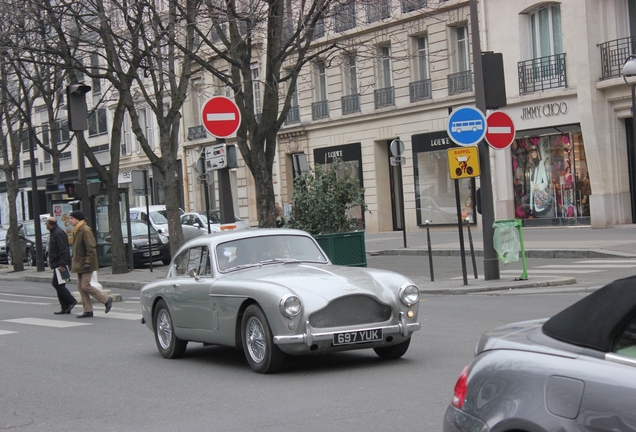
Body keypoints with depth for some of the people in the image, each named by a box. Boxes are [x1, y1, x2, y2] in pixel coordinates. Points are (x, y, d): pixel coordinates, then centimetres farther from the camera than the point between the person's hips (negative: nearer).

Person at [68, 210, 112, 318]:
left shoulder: (85, 230, -16)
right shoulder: (77, 231, 15)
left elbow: (91, 248, -20)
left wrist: (88, 262, -24)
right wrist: (74, 263, 19)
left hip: (85, 265, -10)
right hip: (79, 264, 10)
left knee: (85, 286, -12)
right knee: (80, 287, 7)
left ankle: (106, 299, 1)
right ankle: (88, 311, 10)